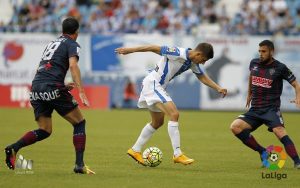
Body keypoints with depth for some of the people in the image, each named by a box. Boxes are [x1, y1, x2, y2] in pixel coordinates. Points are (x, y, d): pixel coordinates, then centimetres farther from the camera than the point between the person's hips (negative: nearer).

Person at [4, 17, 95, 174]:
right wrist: (81, 91, -21)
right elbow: (73, 65, -13)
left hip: (36, 87, 7)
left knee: (44, 130, 12)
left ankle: (13, 148, -11)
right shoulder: (72, 44, 5)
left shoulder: (52, 43, 28)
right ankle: (79, 164, -4)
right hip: (52, 88, -7)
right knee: (79, 122, 6)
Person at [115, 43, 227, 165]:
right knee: (174, 114, -19)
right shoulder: (178, 54, -23)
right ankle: (177, 154, -20)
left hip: (159, 87, 10)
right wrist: (130, 50, -19)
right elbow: (154, 48, -21)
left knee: (157, 122, 19)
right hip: (152, 83, -10)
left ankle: (135, 150, 29)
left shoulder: (192, 63, 5)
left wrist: (218, 88, 8)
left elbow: (202, 77, 18)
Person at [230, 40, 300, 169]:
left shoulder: (280, 68, -6)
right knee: (235, 127, -14)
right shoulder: (254, 63, 7)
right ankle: (263, 152, -4)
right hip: (255, 110, 5)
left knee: (279, 130, -31)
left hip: (271, 109, -5)